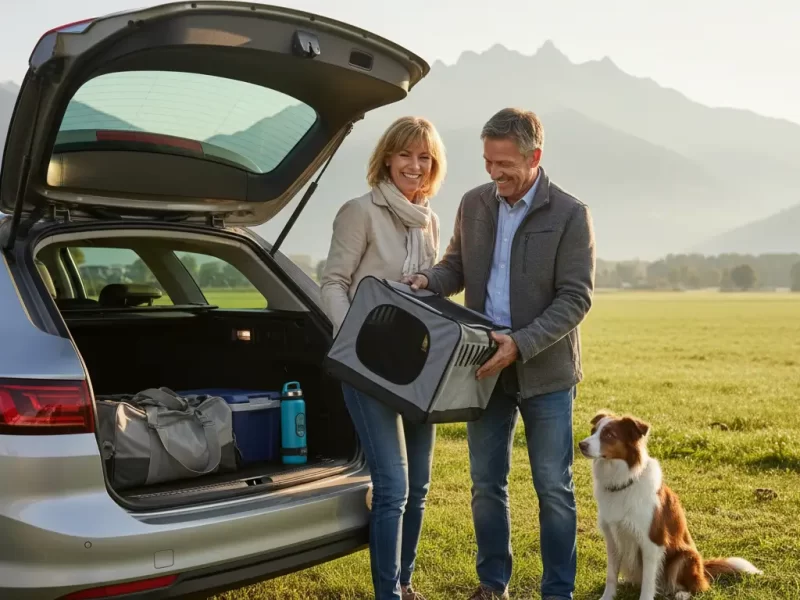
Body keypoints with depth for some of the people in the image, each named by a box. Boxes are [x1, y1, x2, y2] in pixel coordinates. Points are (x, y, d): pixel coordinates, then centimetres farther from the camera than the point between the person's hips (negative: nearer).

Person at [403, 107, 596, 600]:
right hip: (487, 367, 4)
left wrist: (521, 344, -23)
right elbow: (458, 265, 16)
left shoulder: (570, 214, -10)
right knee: (486, 483, 12)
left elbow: (576, 298, -13)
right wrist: (431, 280, -7)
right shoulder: (474, 204, 4)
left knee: (554, 487, 5)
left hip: (546, 372, -4)